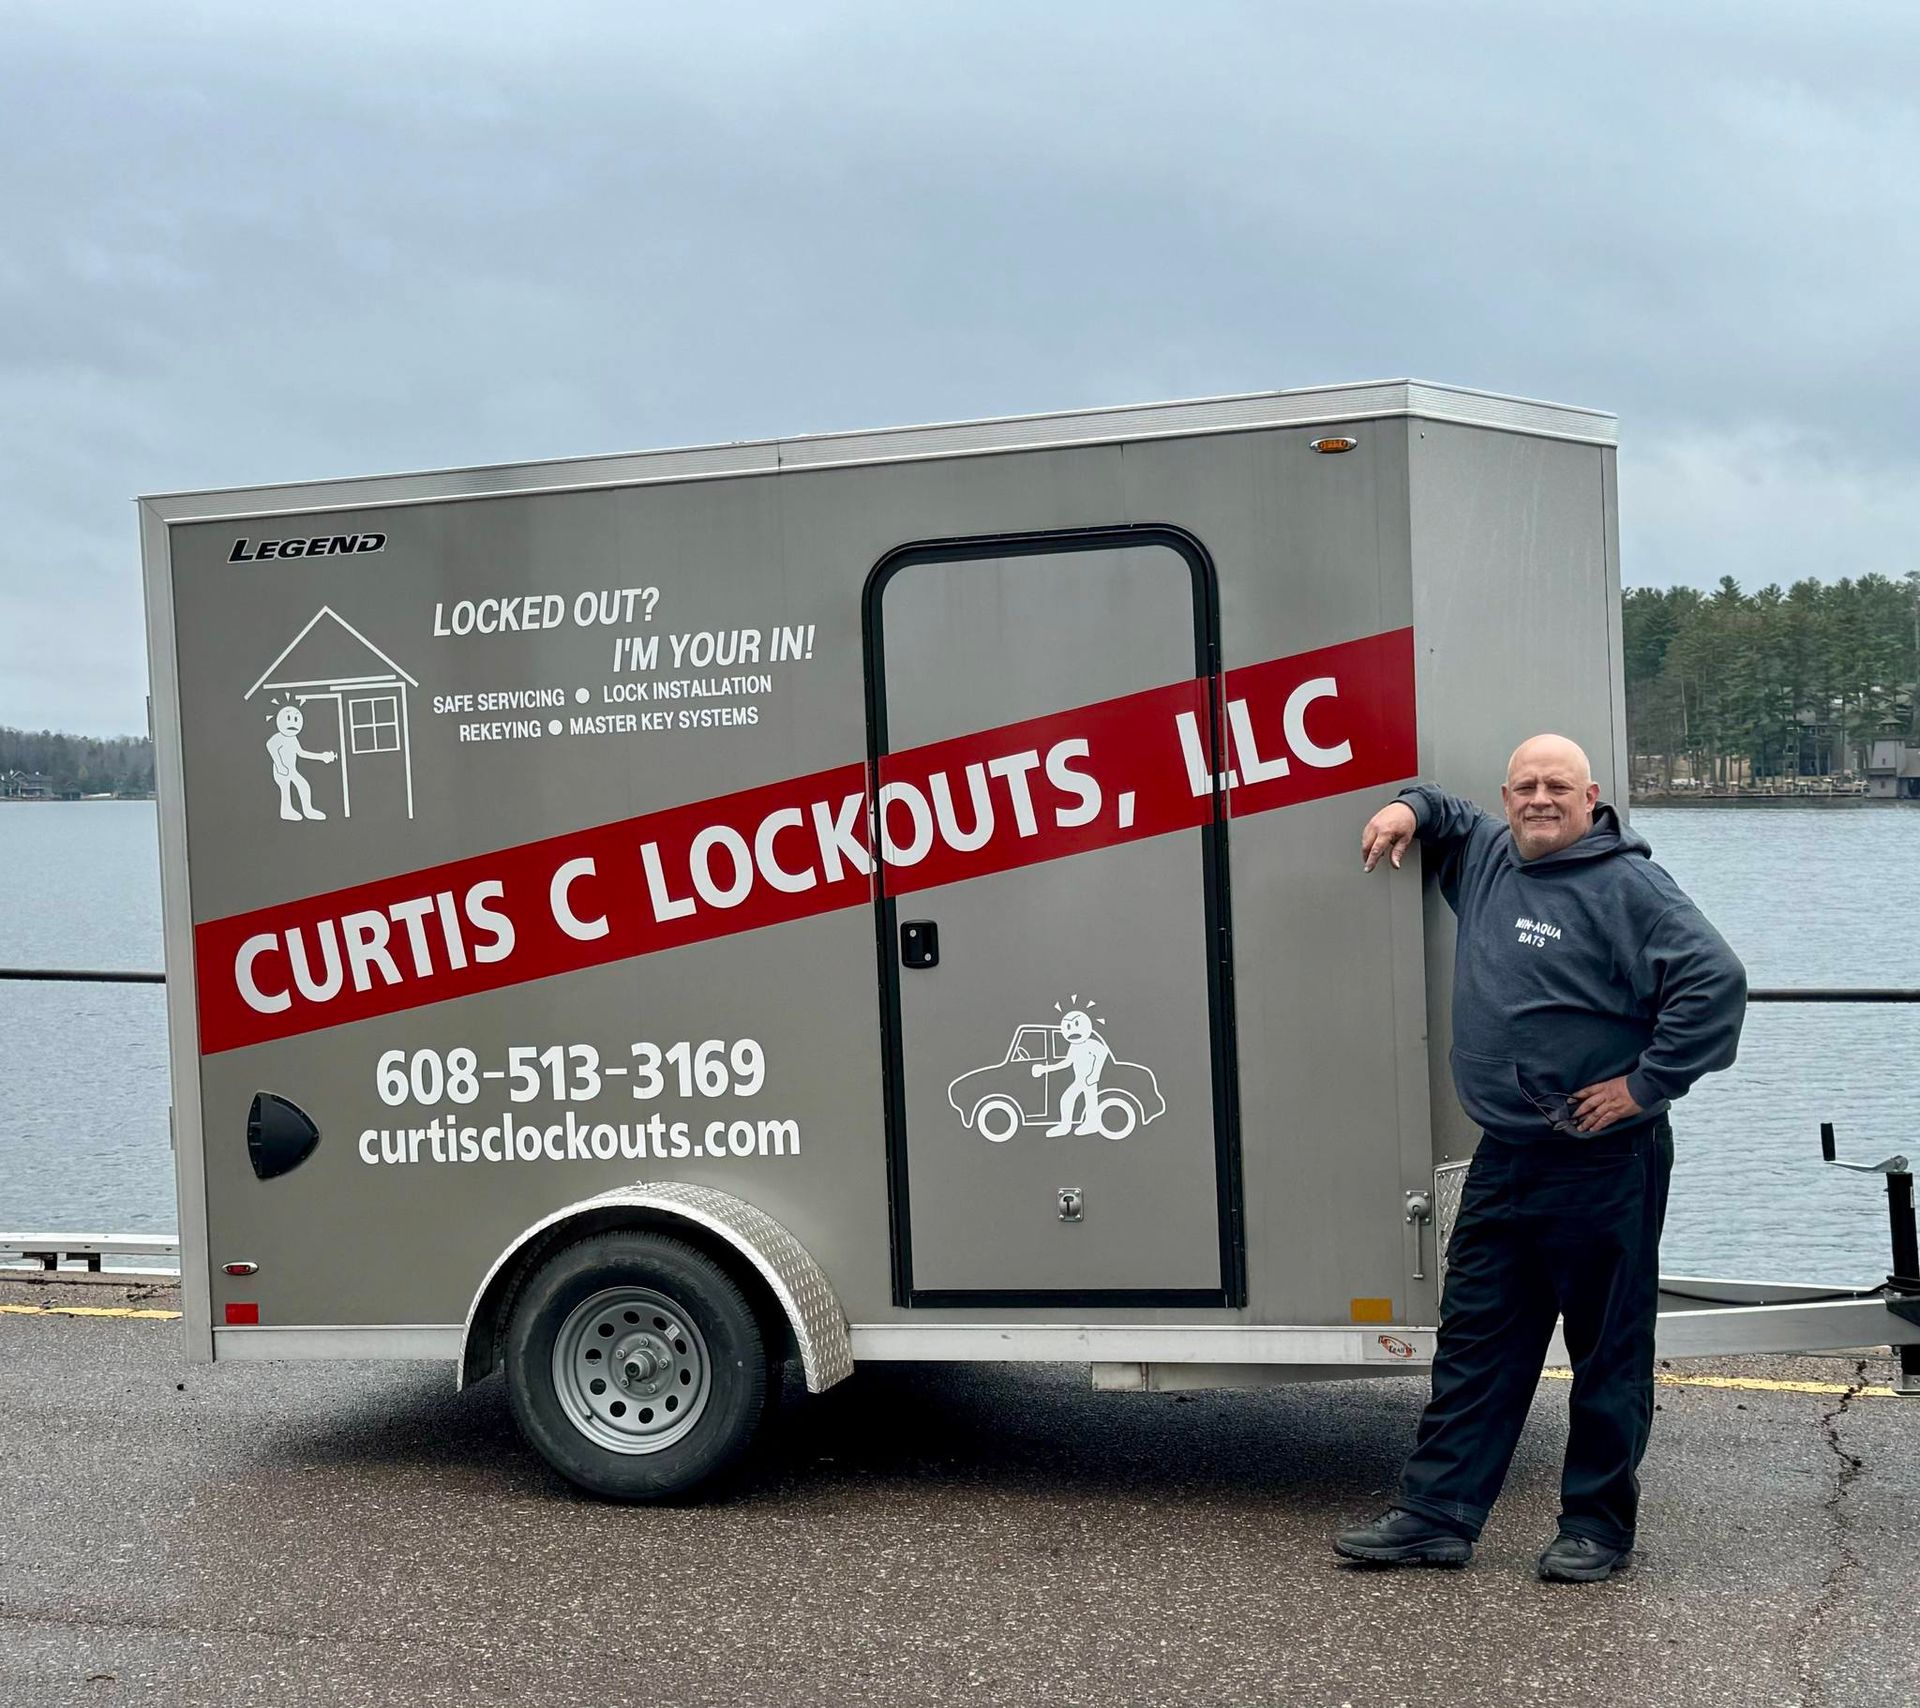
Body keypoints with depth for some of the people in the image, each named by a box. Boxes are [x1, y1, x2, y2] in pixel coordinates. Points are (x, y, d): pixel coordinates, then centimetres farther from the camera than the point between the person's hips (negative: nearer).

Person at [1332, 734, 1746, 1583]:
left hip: (1604, 1167, -7)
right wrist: (1409, 807, 11)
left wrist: (1645, 1082, -17)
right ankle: (1437, 1514, 17)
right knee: (1473, 1339, 10)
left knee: (1608, 1351, 5)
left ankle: (1598, 1524, 17)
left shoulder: (1629, 887, -10)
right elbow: (1447, 814, 34)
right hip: (1504, 1159, 7)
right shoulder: (1488, 858, 11)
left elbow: (1716, 980, -19)